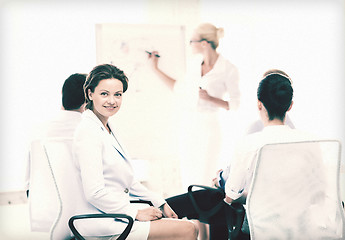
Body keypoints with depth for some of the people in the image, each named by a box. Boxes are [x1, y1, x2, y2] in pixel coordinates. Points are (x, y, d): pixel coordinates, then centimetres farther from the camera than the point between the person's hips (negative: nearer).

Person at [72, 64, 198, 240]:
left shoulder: (107, 128, 15)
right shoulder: (88, 132, -16)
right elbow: (95, 193, -22)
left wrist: (160, 203, 16)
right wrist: (137, 213, -15)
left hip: (117, 214, 10)